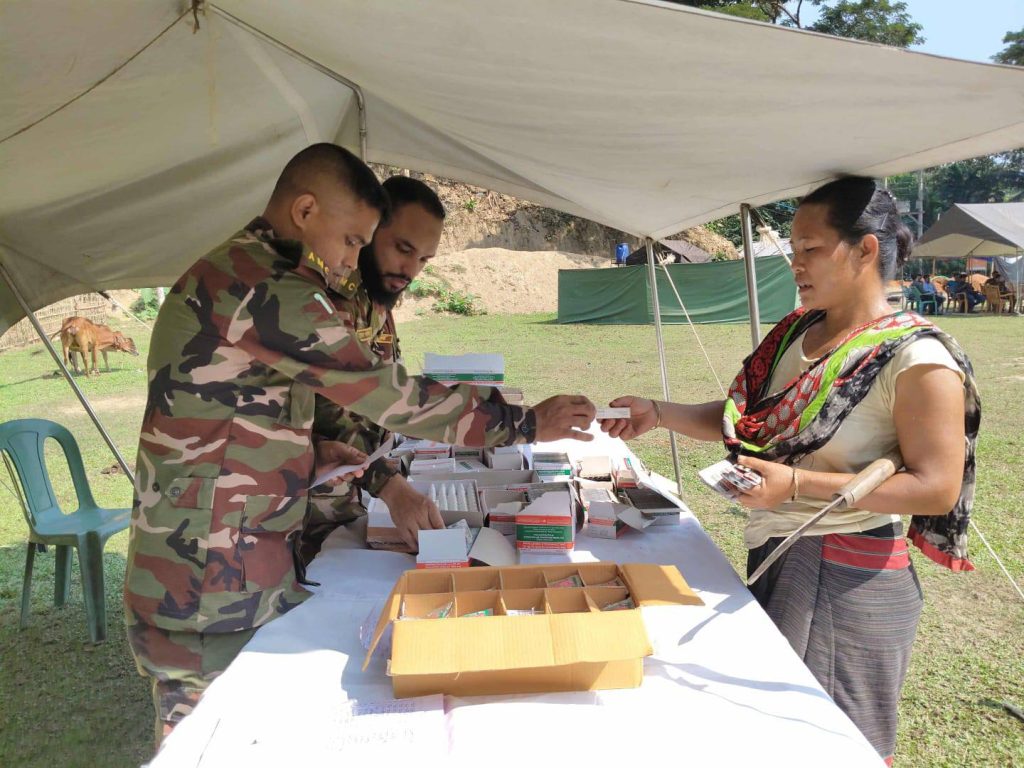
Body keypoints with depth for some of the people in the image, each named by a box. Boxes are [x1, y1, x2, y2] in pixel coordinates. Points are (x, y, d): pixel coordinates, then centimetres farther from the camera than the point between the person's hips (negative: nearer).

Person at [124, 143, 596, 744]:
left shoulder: (238, 277, 13)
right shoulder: (266, 291, -20)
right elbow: (387, 398, -19)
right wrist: (525, 423, -10)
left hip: (259, 571, 10)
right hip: (208, 593, -10)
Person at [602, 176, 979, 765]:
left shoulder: (917, 359, -17)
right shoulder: (795, 334, 5)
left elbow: (937, 489, -19)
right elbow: (745, 419, 10)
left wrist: (798, 484, -26)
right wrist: (658, 414, -3)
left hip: (846, 577, -7)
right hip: (774, 558, 7)